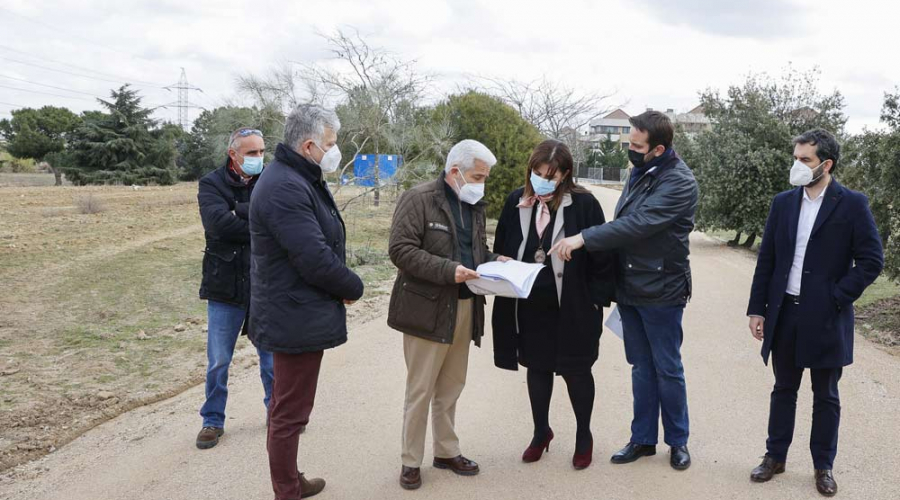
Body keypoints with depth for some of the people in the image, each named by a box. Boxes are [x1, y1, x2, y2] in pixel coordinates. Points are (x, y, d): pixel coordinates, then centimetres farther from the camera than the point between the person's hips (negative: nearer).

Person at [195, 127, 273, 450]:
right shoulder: (212, 184, -3)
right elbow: (217, 222, -20)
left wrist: (239, 212, -20)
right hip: (225, 287, -1)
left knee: (272, 357, 14)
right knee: (218, 361, 9)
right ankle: (213, 420, 26)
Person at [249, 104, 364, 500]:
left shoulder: (300, 180, 12)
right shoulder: (286, 188, -23)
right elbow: (316, 259, -26)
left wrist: (342, 285, -1)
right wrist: (353, 287, -9)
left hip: (294, 316, 11)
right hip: (297, 319, -11)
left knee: (287, 405, 21)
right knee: (291, 412, 2)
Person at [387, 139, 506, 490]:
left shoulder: (475, 206, 13)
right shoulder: (418, 199, -10)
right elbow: (401, 249, -17)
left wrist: (492, 263, 0)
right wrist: (448, 270, -23)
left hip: (464, 309, 7)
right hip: (427, 308, -7)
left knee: (451, 388, 16)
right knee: (420, 391, 2)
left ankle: (446, 451, 31)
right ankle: (411, 461, 17)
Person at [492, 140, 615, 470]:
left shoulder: (583, 204, -12)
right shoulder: (517, 202, 0)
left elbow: (600, 254, -9)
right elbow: (501, 248, 9)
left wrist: (598, 299, -10)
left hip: (573, 306, -4)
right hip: (528, 306, 4)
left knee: (576, 370, 11)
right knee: (537, 368, 17)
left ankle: (584, 435, 32)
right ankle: (541, 431, 36)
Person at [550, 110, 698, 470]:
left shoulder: (679, 182, -17)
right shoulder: (640, 172, 7)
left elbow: (639, 223, -28)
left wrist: (584, 238, -29)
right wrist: (610, 284, 13)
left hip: (660, 291, -7)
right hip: (629, 288, 7)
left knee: (668, 369, 7)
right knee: (641, 367, 15)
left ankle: (678, 440, 24)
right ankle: (643, 439, 27)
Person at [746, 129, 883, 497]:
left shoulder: (852, 204, -7)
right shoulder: (783, 202, 4)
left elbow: (872, 260, -8)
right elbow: (766, 259, 6)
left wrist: (837, 298, -12)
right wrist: (757, 308, 3)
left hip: (825, 317, -3)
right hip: (784, 314, 3)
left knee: (826, 396, 10)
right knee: (783, 390, 15)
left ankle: (823, 466, 25)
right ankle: (775, 456, 28)